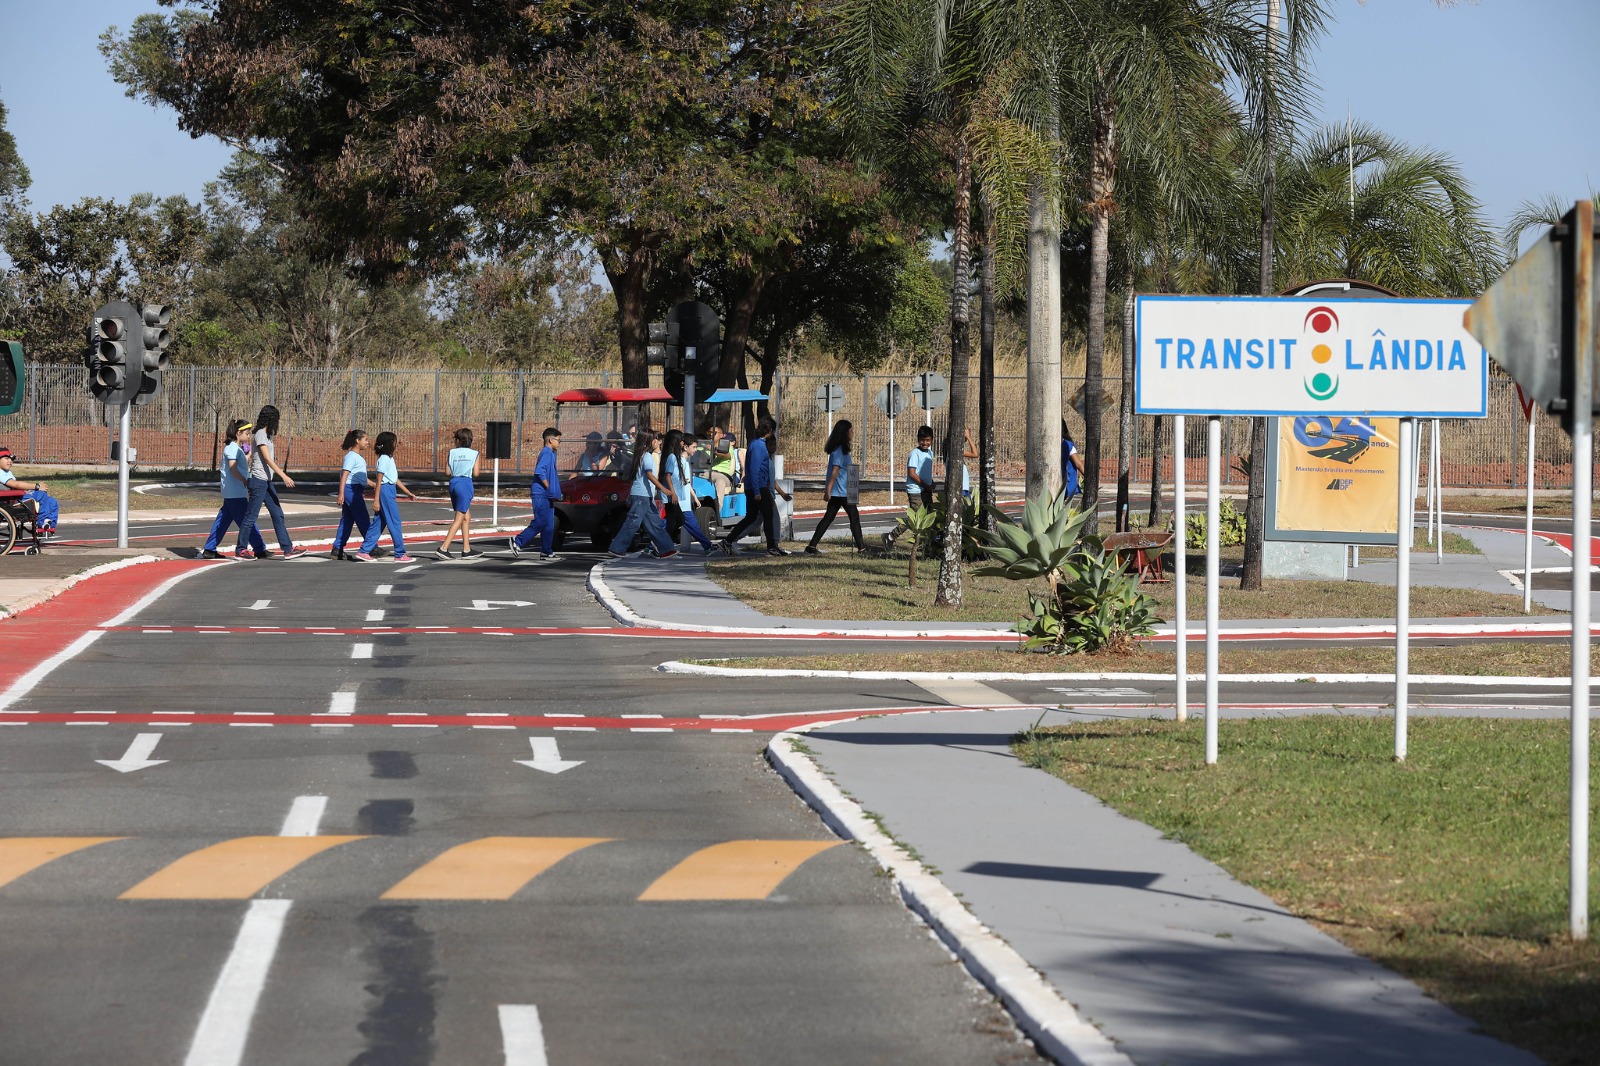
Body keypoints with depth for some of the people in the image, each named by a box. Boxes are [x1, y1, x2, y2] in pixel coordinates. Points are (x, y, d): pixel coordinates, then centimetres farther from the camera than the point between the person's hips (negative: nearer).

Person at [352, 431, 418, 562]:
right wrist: (377, 500, -16)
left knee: (379, 523, 9)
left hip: (390, 490, 10)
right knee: (394, 523, -5)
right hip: (386, 489, -10)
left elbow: (395, 480, 23)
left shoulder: (389, 459, 18)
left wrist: (408, 493, 24)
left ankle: (364, 551, 11)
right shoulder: (384, 459, -11)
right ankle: (400, 554, -2)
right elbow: (379, 481, -14)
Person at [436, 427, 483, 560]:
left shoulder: (451, 453, 4)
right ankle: (443, 548, -12)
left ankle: (467, 550, 16)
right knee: (459, 519, -2)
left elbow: (448, 472, 1)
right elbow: (476, 473, -6)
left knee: (467, 517, 16)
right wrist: (480, 466, 14)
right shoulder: (474, 454, -2)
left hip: (454, 483, 5)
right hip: (465, 483, -5)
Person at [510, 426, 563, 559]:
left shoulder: (550, 453, 18)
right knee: (540, 522, -11)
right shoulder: (547, 453, -12)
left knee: (548, 524, 8)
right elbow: (539, 471, -24)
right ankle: (517, 542, -5)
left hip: (547, 496, 10)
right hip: (541, 494, -10)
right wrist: (549, 487, -18)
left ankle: (547, 552, 9)